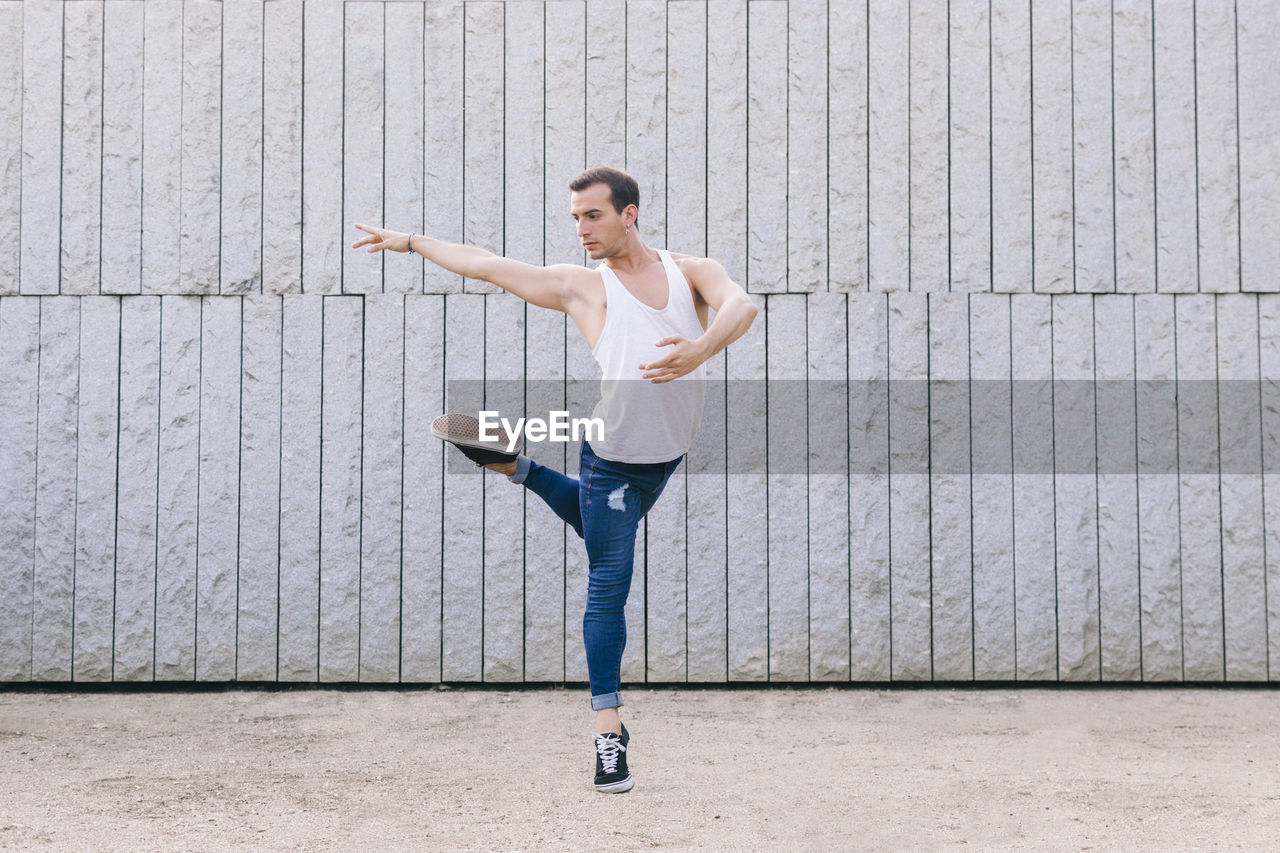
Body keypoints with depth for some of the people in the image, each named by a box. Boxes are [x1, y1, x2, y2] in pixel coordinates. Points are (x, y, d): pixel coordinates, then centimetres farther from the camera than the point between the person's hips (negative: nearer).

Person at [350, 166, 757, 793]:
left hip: (669, 454, 3)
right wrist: (412, 241, 7)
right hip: (613, 460, -3)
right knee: (608, 586, -1)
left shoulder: (690, 270, 0)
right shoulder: (580, 286, -4)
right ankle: (608, 729, 4)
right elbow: (487, 265, 2)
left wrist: (702, 347, -38)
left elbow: (740, 305, -19)